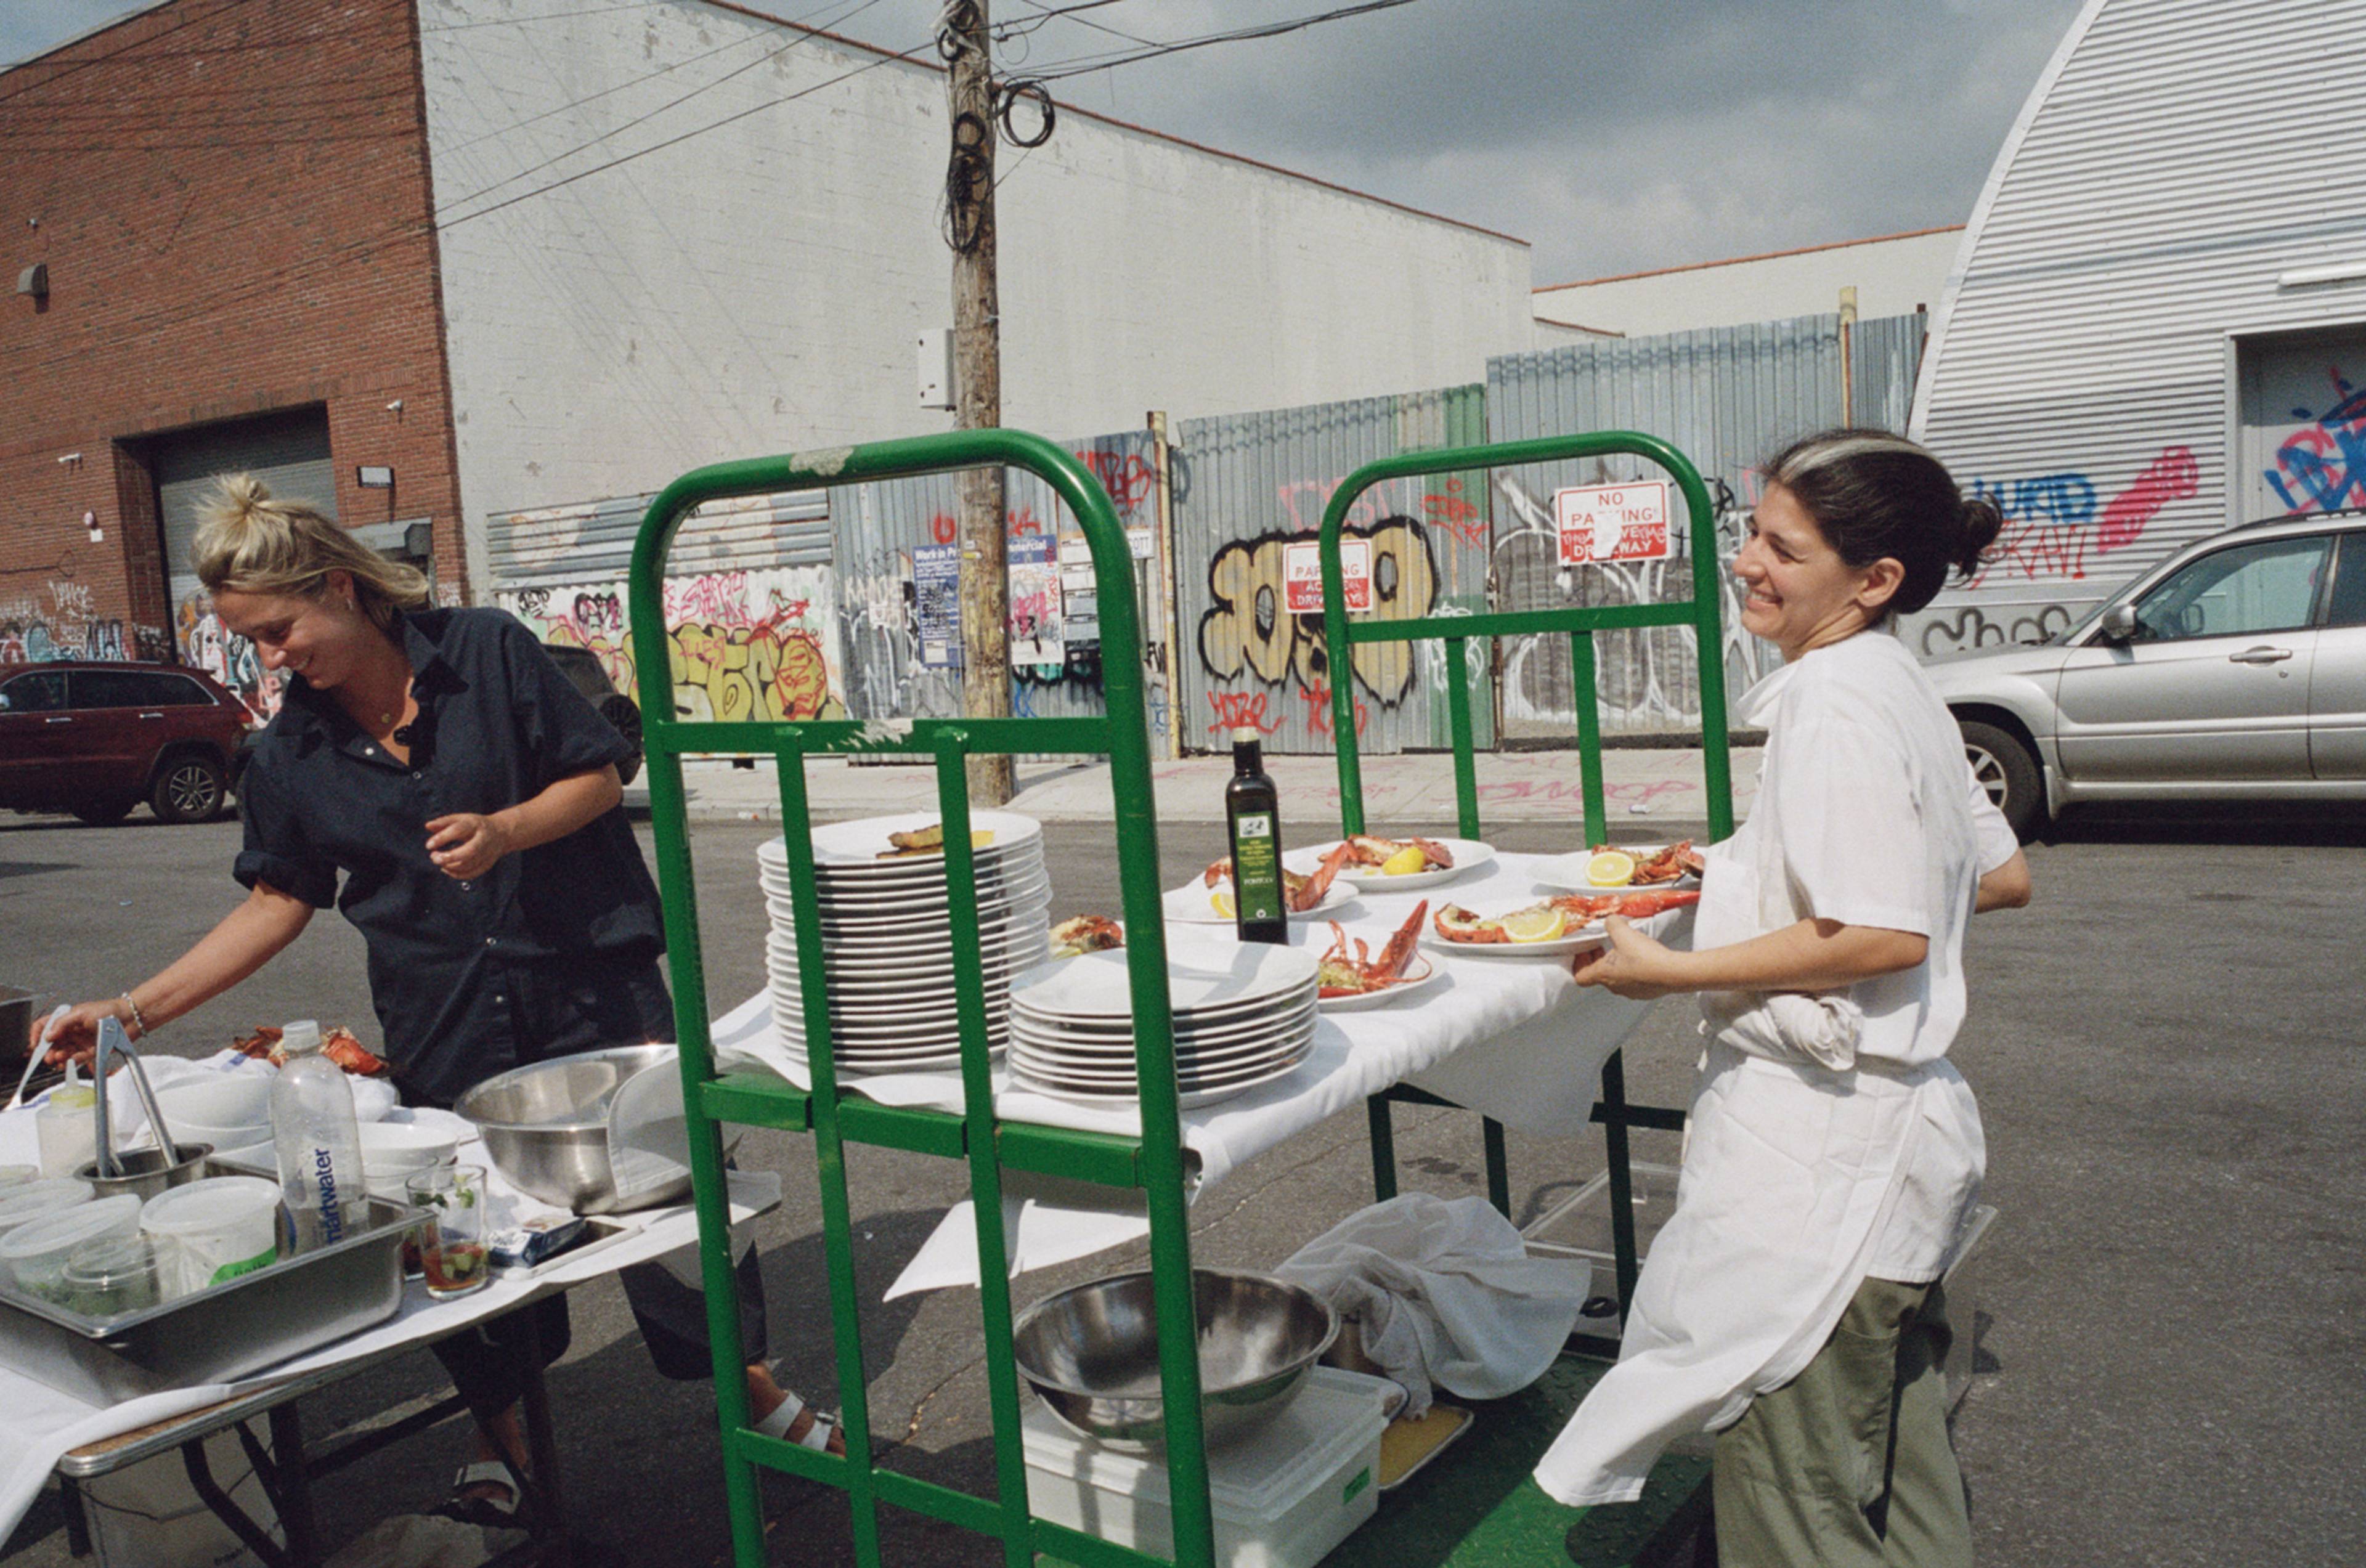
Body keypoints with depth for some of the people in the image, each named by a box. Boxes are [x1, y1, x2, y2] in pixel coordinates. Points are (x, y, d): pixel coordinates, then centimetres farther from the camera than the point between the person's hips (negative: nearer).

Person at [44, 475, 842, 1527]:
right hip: (443, 1027, 3)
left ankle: (750, 1385, 23)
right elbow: (278, 902, 7)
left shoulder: (487, 652, -8)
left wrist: (502, 830, -21)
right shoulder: (289, 755, 2)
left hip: (591, 986, -3)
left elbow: (599, 779, -3)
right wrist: (135, 1010, 1)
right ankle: (499, 1436, 34)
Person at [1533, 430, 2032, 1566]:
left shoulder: (1836, 706, -19)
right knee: (1890, 1465, 25)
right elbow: (2000, 877, 19)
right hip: (1888, 1121, 11)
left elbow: (1881, 938, -25)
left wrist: (1671, 970, -20)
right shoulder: (1896, 688, 11)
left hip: (1818, 1131, -10)